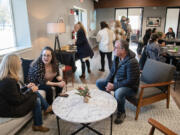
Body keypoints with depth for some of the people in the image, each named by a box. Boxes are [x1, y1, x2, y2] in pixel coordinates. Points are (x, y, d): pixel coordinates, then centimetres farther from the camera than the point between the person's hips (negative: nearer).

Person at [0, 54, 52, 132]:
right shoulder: (8, 81, -30)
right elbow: (17, 100, -24)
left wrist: (27, 87, 2)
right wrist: (31, 90, -13)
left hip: (11, 102, 9)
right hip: (9, 110, -9)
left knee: (35, 93, 4)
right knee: (36, 99, -8)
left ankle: (47, 108, 20)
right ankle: (38, 126, 9)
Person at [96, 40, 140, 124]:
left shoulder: (131, 62, -27)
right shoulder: (117, 57, -3)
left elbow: (131, 81, -27)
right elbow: (112, 71, 7)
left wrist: (114, 86, -25)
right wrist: (108, 82, -11)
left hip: (130, 86, -8)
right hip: (115, 82, 8)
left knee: (118, 93, -39)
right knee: (98, 82, 0)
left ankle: (121, 113, -8)